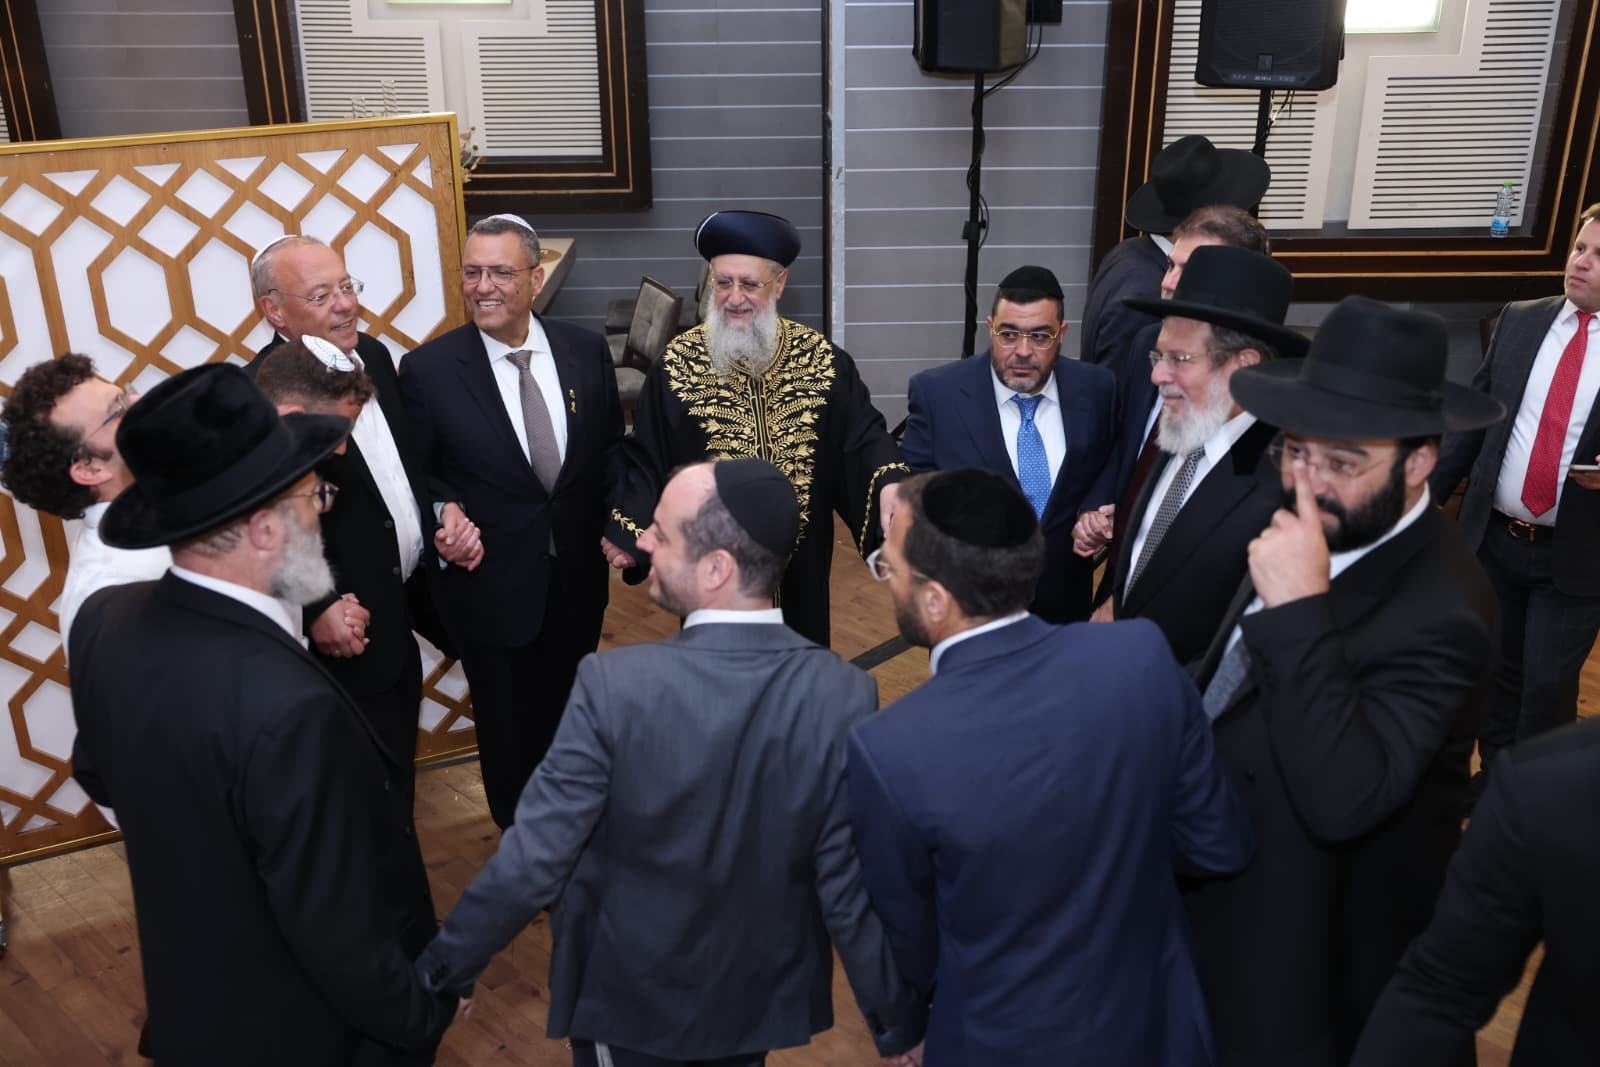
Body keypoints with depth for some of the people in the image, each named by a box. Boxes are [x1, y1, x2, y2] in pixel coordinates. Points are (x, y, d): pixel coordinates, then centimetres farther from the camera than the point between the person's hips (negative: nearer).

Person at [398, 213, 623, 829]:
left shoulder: (586, 351, -5)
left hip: (578, 574, 3)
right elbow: (416, 472, -2)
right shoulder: (428, 369, -13)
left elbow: (611, 449, 6)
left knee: (571, 716, 22)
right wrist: (446, 510, -21)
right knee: (509, 730, 16)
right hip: (492, 585, -3)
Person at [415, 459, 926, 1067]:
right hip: (764, 995, 2)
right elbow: (852, 887, -18)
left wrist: (445, 969, -6)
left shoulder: (617, 687, -29)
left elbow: (531, 861, -23)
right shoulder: (843, 696, -24)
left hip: (629, 994, -2)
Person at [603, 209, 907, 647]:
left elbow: (863, 436, -2)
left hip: (799, 562, 2)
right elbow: (647, 460, -4)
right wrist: (629, 530, -20)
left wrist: (888, 484, -24)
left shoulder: (821, 358, -4)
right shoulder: (677, 365, -7)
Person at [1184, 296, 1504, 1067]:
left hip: (1322, 939, -7)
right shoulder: (1310, 531, -5)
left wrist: (1301, 610, -43)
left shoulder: (1437, 611, -32)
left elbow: (1343, 800, -41)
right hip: (1235, 876, 8)